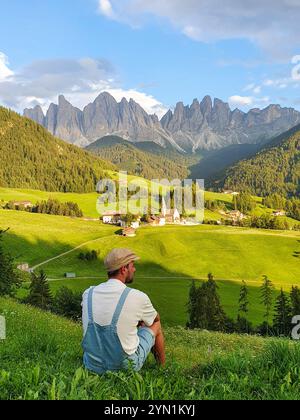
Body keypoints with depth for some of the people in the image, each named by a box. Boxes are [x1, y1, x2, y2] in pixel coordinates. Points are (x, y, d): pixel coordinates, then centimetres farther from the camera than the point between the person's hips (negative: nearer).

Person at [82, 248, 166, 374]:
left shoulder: (88, 294, -5)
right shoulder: (138, 297, -15)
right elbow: (156, 319, 8)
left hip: (92, 366, 4)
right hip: (125, 367, -4)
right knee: (156, 325, 18)